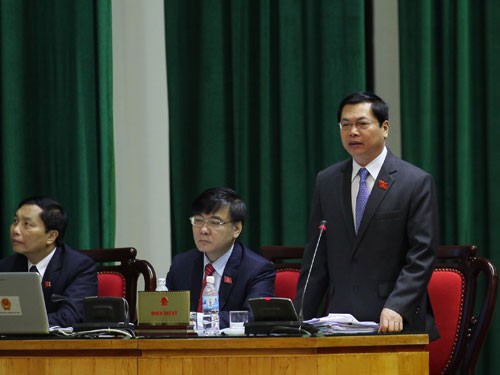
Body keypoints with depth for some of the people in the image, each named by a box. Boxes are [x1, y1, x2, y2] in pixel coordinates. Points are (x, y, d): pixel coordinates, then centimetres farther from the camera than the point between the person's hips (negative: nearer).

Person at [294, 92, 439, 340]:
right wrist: (300, 318, 5)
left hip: (397, 324, -3)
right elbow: (317, 259, 13)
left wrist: (396, 308, -19)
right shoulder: (326, 182, 12)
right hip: (340, 322, 3)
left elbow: (421, 256, -7)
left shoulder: (416, 182, -1)